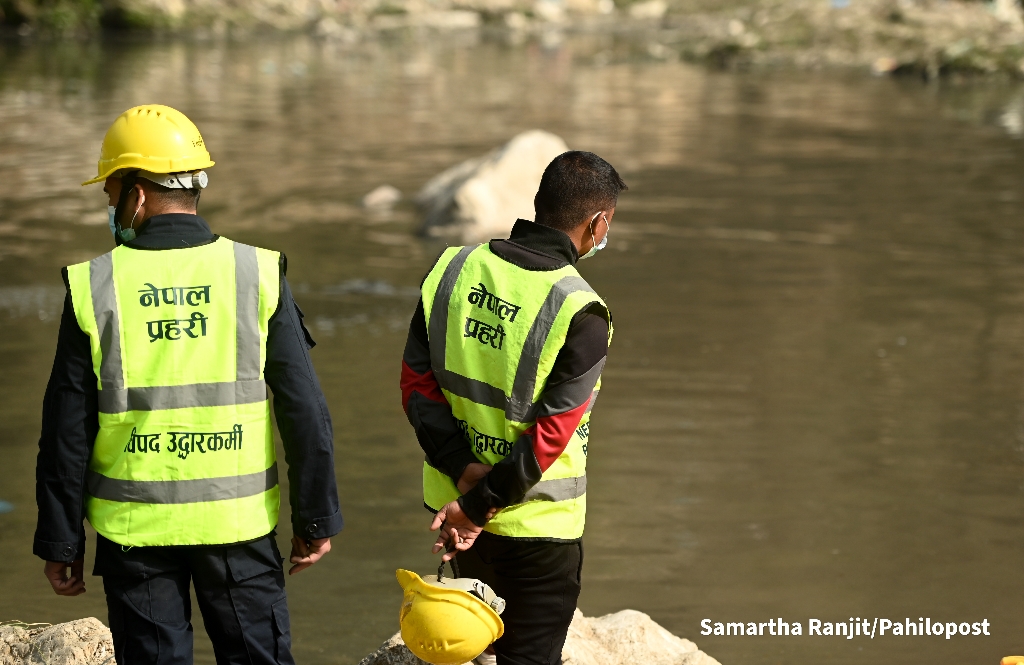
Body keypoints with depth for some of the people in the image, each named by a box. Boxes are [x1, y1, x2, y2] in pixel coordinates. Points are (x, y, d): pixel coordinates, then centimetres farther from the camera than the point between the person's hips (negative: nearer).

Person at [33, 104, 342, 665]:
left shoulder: (93, 288, -6)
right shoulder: (256, 276, -5)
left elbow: (66, 433, -3)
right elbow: (305, 412, -5)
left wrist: (60, 543, 5)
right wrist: (316, 518, 4)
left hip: (134, 528, 0)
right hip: (237, 522, 0)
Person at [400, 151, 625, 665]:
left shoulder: (453, 269, -4)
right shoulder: (580, 314, -20)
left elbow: (417, 382, -4)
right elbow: (550, 436, -21)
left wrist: (465, 471, -9)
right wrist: (477, 506, -14)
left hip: (450, 499, 6)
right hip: (536, 526, -6)